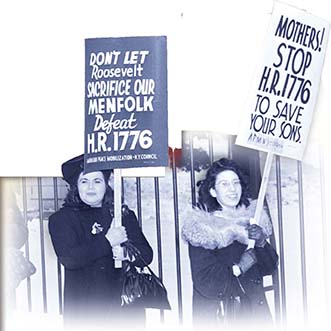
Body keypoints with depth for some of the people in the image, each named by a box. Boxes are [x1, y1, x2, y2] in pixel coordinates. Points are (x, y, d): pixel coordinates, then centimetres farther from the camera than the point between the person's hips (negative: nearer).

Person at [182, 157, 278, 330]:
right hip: (216, 315, -4)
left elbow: (270, 267, 4)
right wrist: (238, 268, -12)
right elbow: (205, 284, -17)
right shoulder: (201, 227, -11)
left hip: (254, 308, 4)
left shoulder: (252, 217, 4)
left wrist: (261, 243, -12)